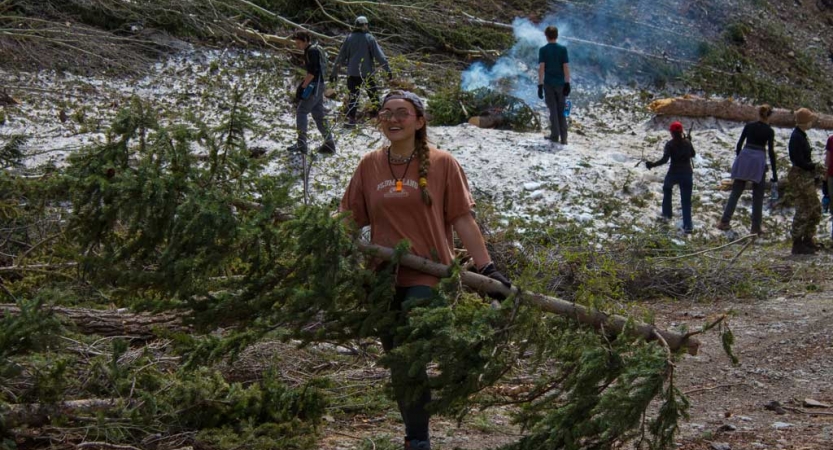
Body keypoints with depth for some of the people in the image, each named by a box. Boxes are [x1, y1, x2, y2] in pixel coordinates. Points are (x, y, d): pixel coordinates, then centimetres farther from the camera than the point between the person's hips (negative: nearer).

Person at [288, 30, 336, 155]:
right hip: (318, 86, 10)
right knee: (319, 114, 11)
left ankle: (301, 143, -15)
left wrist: (302, 87, -19)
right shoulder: (315, 50, 19)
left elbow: (312, 72, -20)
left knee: (301, 111, -10)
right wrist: (302, 85, 19)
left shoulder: (312, 51, -12)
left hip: (314, 86, -10)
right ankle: (329, 143, 12)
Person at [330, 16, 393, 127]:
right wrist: (388, 69, -4)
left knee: (353, 96, 4)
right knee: (373, 95, 13)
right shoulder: (369, 38, -5)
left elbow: (341, 56, 6)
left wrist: (334, 73, 11)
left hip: (352, 73, 2)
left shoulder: (349, 38, 3)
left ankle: (351, 118, -5)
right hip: (367, 72, -2)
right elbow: (379, 55, -8)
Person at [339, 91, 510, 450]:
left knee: (407, 362, -16)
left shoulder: (441, 164, -3)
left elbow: (462, 221, -2)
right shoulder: (369, 166, 7)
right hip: (383, 280, 4)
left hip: (427, 279, -4)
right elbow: (349, 221, 12)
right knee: (398, 365, 10)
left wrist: (487, 269, -7)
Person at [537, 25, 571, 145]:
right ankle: (563, 138, 6)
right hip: (560, 83, 1)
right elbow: (566, 67, -4)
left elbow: (541, 68, -10)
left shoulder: (543, 50, -4)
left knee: (553, 110, 7)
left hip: (548, 83, -1)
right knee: (561, 110, 8)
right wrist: (567, 84, 0)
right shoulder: (563, 49, -1)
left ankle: (555, 135, 6)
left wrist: (540, 85, -8)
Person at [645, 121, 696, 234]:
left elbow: (665, 160, -22)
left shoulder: (670, 144, -12)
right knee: (686, 200, 3)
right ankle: (687, 226, -6)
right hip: (687, 173, 2)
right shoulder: (687, 142, 0)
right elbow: (692, 154, 17)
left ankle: (667, 214, 33)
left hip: (673, 173, -2)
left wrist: (652, 164, -15)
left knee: (667, 189, 30)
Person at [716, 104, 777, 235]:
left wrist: (737, 159, 19)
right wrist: (774, 173, -3)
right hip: (758, 161, -3)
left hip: (744, 158, 3)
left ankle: (725, 221, 6)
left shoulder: (749, 126, 5)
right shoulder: (769, 131, -4)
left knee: (735, 192, 9)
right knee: (758, 196, 6)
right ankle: (756, 227, 7)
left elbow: (739, 144, 6)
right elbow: (771, 152, -6)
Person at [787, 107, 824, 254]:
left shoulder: (801, 136, 13)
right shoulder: (797, 137, -18)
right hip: (799, 177, -10)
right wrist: (815, 167, -15)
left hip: (806, 177, 10)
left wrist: (816, 171, 12)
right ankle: (798, 245, 1)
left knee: (816, 209, 14)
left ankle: (808, 240, 22)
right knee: (803, 211, -6)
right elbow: (799, 161, -22)